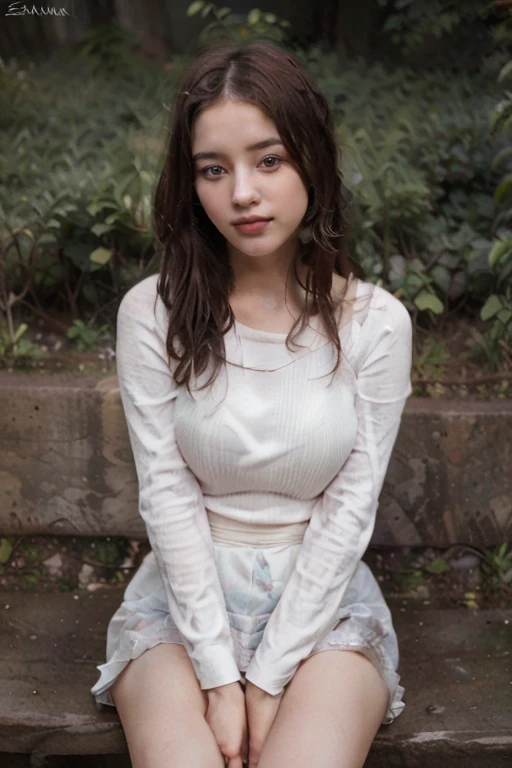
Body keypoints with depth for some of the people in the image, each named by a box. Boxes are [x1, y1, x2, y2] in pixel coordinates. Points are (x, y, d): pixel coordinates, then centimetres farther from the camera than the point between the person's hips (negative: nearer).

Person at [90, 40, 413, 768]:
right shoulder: (153, 313, -8)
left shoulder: (376, 322, -8)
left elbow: (349, 510, -8)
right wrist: (219, 675, -14)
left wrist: (268, 679, -12)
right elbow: (168, 497, -9)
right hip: (188, 593, 0)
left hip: (322, 598, 0)